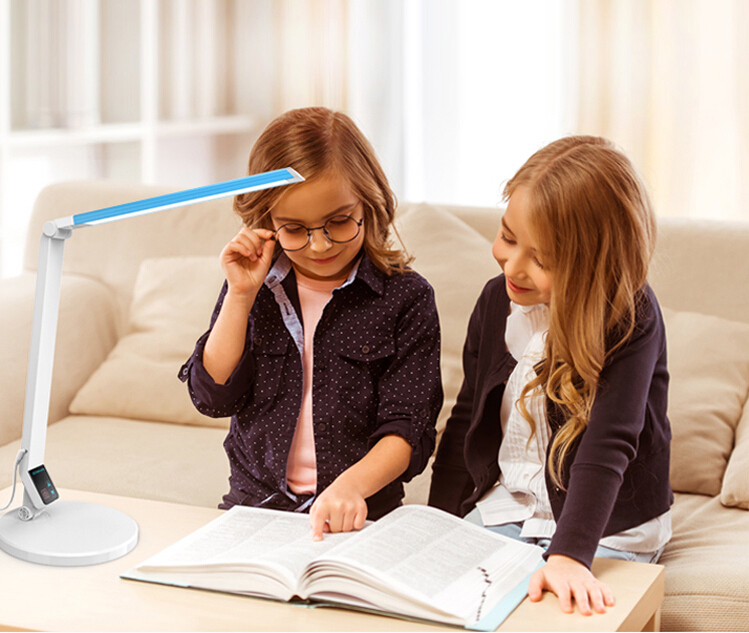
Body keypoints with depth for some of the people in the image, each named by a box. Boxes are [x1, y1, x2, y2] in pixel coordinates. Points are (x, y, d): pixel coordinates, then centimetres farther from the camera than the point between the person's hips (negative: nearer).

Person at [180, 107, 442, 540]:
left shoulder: (406, 298, -2)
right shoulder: (256, 286, 8)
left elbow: (407, 429, -7)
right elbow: (212, 396, 1)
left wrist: (352, 485, -26)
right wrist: (241, 294, -6)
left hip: (359, 516, -2)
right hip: (254, 501, 2)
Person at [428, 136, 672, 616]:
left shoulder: (632, 319, -19)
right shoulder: (497, 301, 0)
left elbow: (608, 445, -29)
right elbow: (467, 419, 10)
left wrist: (568, 555, -40)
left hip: (609, 527, -5)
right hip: (507, 503, 5)